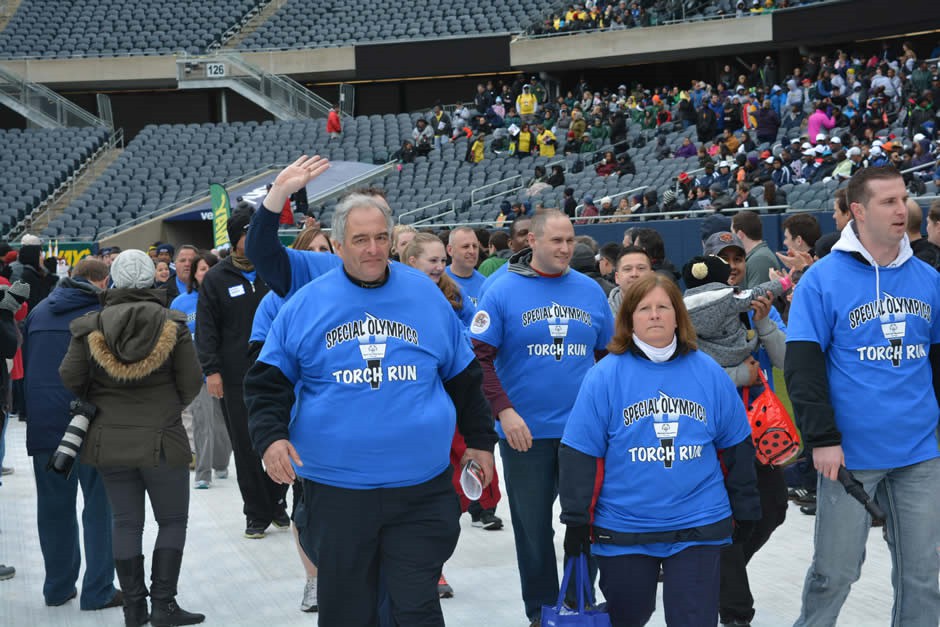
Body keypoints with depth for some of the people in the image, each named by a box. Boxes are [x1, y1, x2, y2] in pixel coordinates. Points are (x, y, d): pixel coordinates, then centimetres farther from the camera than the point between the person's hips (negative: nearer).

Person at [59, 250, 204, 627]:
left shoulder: (90, 327, -3)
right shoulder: (172, 324, -7)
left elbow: (70, 378, -3)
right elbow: (191, 382, -6)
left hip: (109, 441, 3)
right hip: (162, 440, -2)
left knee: (126, 522, 11)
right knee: (173, 520, 10)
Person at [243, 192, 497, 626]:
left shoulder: (426, 295, 4)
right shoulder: (307, 302, 1)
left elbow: (463, 377, 14)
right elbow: (268, 380, 5)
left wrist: (479, 439, 16)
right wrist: (271, 436, -10)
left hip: (419, 489, 0)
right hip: (335, 488, 0)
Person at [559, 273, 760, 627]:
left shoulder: (709, 373, 1)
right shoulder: (605, 376, -6)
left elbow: (735, 445, 9)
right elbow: (580, 453, -6)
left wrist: (744, 510, 11)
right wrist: (576, 520, -8)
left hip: (699, 526, 1)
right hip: (622, 529, -1)